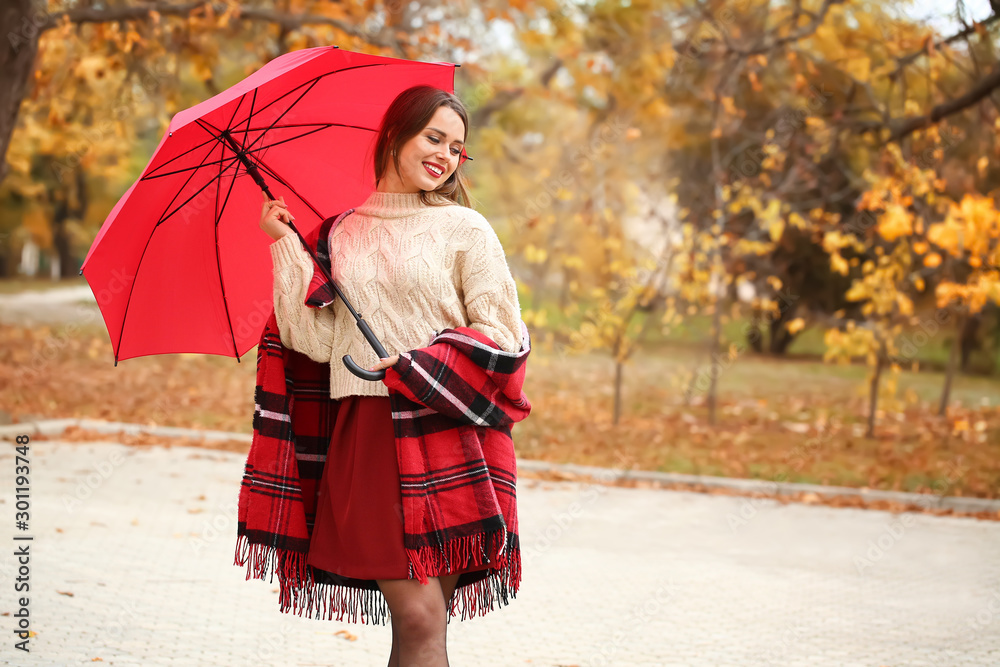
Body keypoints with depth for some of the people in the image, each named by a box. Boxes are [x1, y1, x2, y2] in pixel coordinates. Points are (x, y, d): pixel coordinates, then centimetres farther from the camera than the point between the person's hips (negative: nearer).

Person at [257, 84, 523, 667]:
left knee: (425, 618, -4)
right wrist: (286, 246, 5)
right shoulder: (344, 233, 13)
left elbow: (501, 335, 1)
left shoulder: (465, 229, 6)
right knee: (415, 615, -7)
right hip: (366, 435, 1)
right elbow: (317, 340, 5)